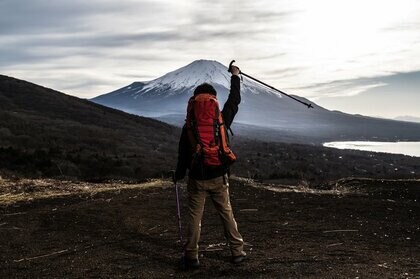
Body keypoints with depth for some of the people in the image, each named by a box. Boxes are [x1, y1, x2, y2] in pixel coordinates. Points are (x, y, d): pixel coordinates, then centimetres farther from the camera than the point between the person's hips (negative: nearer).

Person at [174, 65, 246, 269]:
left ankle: (191, 256, 11)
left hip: (197, 179, -1)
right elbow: (234, 100, 9)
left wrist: (179, 175, 11)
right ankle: (237, 251, 17)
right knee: (227, 214, 12)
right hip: (219, 177, 1)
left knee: (194, 217, 6)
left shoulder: (188, 126, -9)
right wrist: (235, 77, 22)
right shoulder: (221, 120, -7)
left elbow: (183, 154, -4)